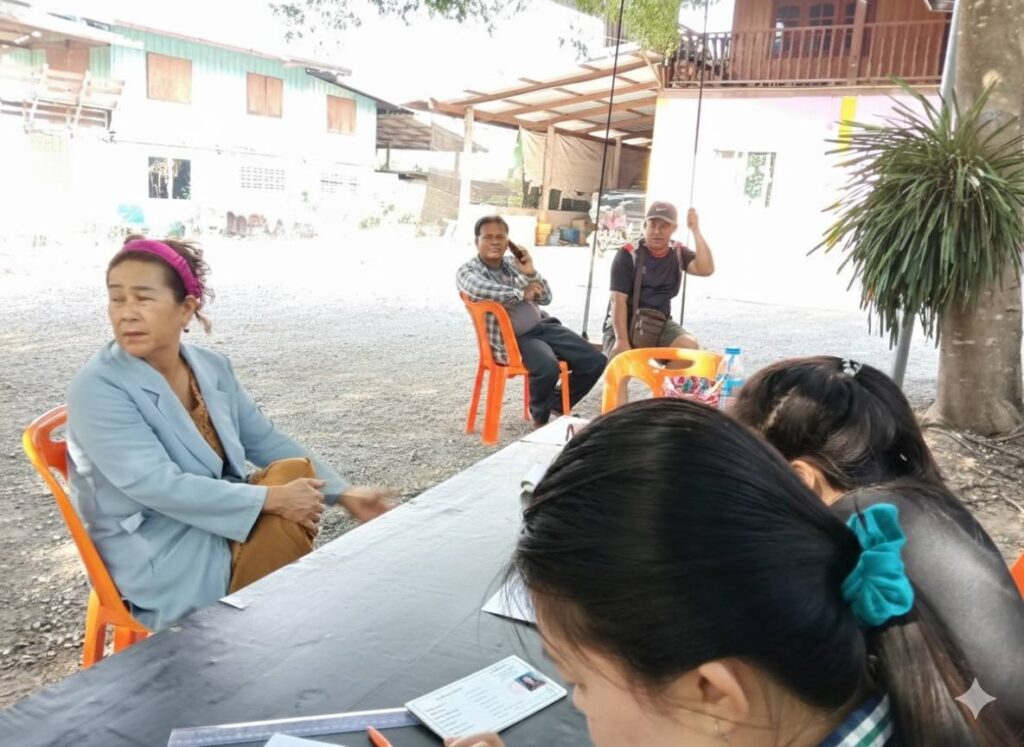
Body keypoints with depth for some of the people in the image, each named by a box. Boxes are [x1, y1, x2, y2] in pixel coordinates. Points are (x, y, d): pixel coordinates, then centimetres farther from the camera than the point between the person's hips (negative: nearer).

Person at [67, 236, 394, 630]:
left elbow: (266, 441, 6)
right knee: (288, 489, -21)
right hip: (155, 558, -5)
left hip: (219, 520, 6)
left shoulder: (212, 367, 1)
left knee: (297, 472, -19)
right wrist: (273, 499, -27)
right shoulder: (96, 388, -18)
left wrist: (345, 493, -3)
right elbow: (158, 487, -25)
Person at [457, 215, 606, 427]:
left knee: (596, 361, -5)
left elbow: (545, 298, 10)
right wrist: (520, 294, -18)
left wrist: (531, 274, -9)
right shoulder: (467, 270, -3)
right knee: (548, 367, -35)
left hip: (542, 325, 6)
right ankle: (540, 417, -4)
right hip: (512, 338, -6)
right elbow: (480, 289, -28)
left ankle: (558, 403, 20)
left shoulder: (514, 263, 12)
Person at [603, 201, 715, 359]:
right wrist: (622, 340, -25)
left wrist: (696, 231, -21)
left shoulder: (679, 253, 2)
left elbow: (706, 269, -16)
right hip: (624, 323, -3)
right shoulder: (628, 254, -10)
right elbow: (618, 300, -15)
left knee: (690, 347, -21)